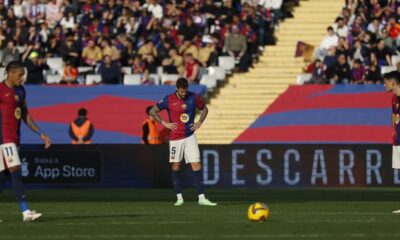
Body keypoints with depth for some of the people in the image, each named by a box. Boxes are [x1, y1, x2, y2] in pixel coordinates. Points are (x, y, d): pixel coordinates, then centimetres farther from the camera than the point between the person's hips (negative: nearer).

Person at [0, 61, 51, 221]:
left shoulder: (20, 90, 16)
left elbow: (25, 116, 22)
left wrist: (41, 134, 17)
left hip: (14, 138, 8)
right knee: (15, 172, -13)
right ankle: (25, 212, -17)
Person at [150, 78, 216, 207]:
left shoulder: (193, 97, 0)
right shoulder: (169, 99, -6)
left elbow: (204, 109, 18)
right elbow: (153, 111, 1)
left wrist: (199, 122, 4)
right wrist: (164, 123, -6)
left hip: (190, 137, 1)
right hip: (175, 138, -1)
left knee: (197, 166, -6)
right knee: (176, 166, 3)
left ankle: (201, 198, -7)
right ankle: (179, 198, 12)